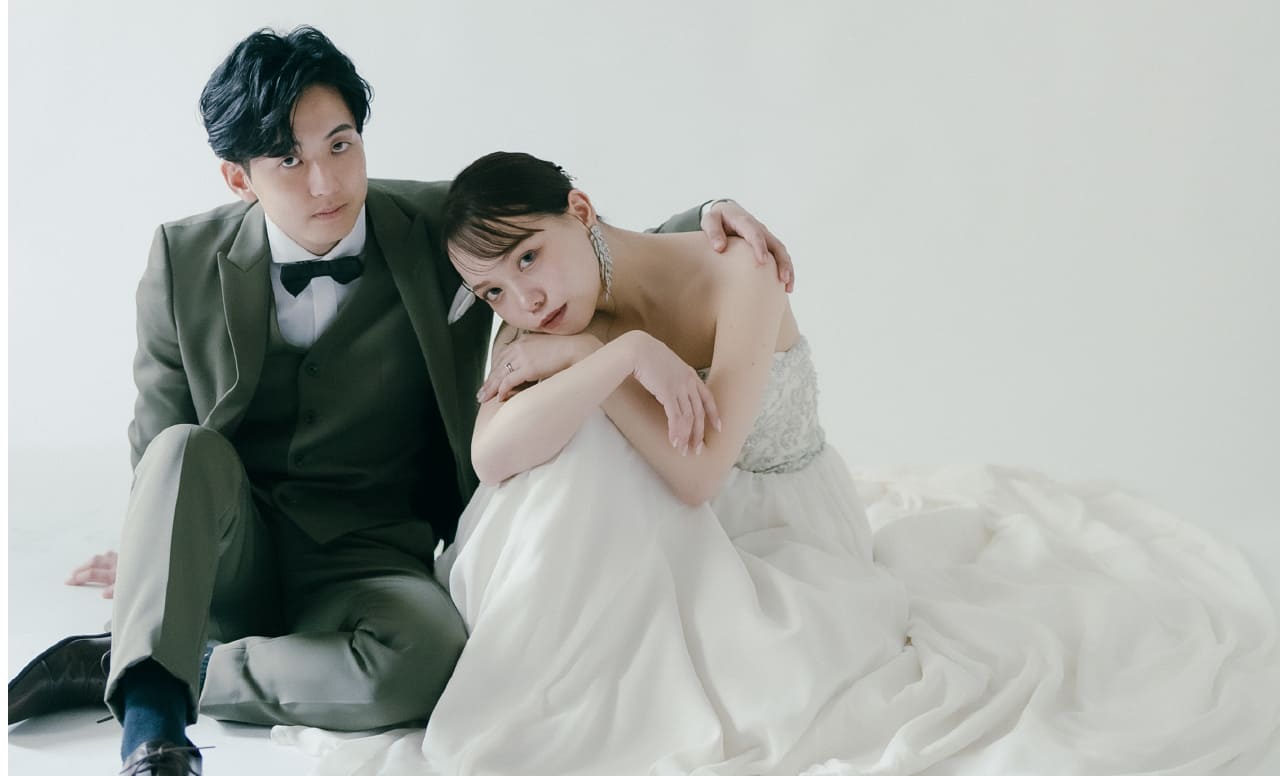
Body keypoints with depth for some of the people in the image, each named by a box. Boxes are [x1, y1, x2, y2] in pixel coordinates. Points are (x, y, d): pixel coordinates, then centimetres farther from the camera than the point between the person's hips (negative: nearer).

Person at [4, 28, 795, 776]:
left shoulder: (442, 229, -4)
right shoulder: (186, 260, -3)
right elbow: (156, 442, 4)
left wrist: (706, 219, -15)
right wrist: (152, 555, -13)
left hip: (368, 557, 0)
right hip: (229, 552, 0)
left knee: (429, 659, -34)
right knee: (187, 450, -32)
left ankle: (117, 665, -21)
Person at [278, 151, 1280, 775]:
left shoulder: (734, 283, -22)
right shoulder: (543, 320, -9)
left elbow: (696, 473, -31)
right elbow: (493, 456, -28)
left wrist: (581, 354, -25)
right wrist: (620, 356, -36)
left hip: (790, 539, -5)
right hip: (665, 552, 5)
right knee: (568, 442, -25)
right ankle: (552, 677, -8)